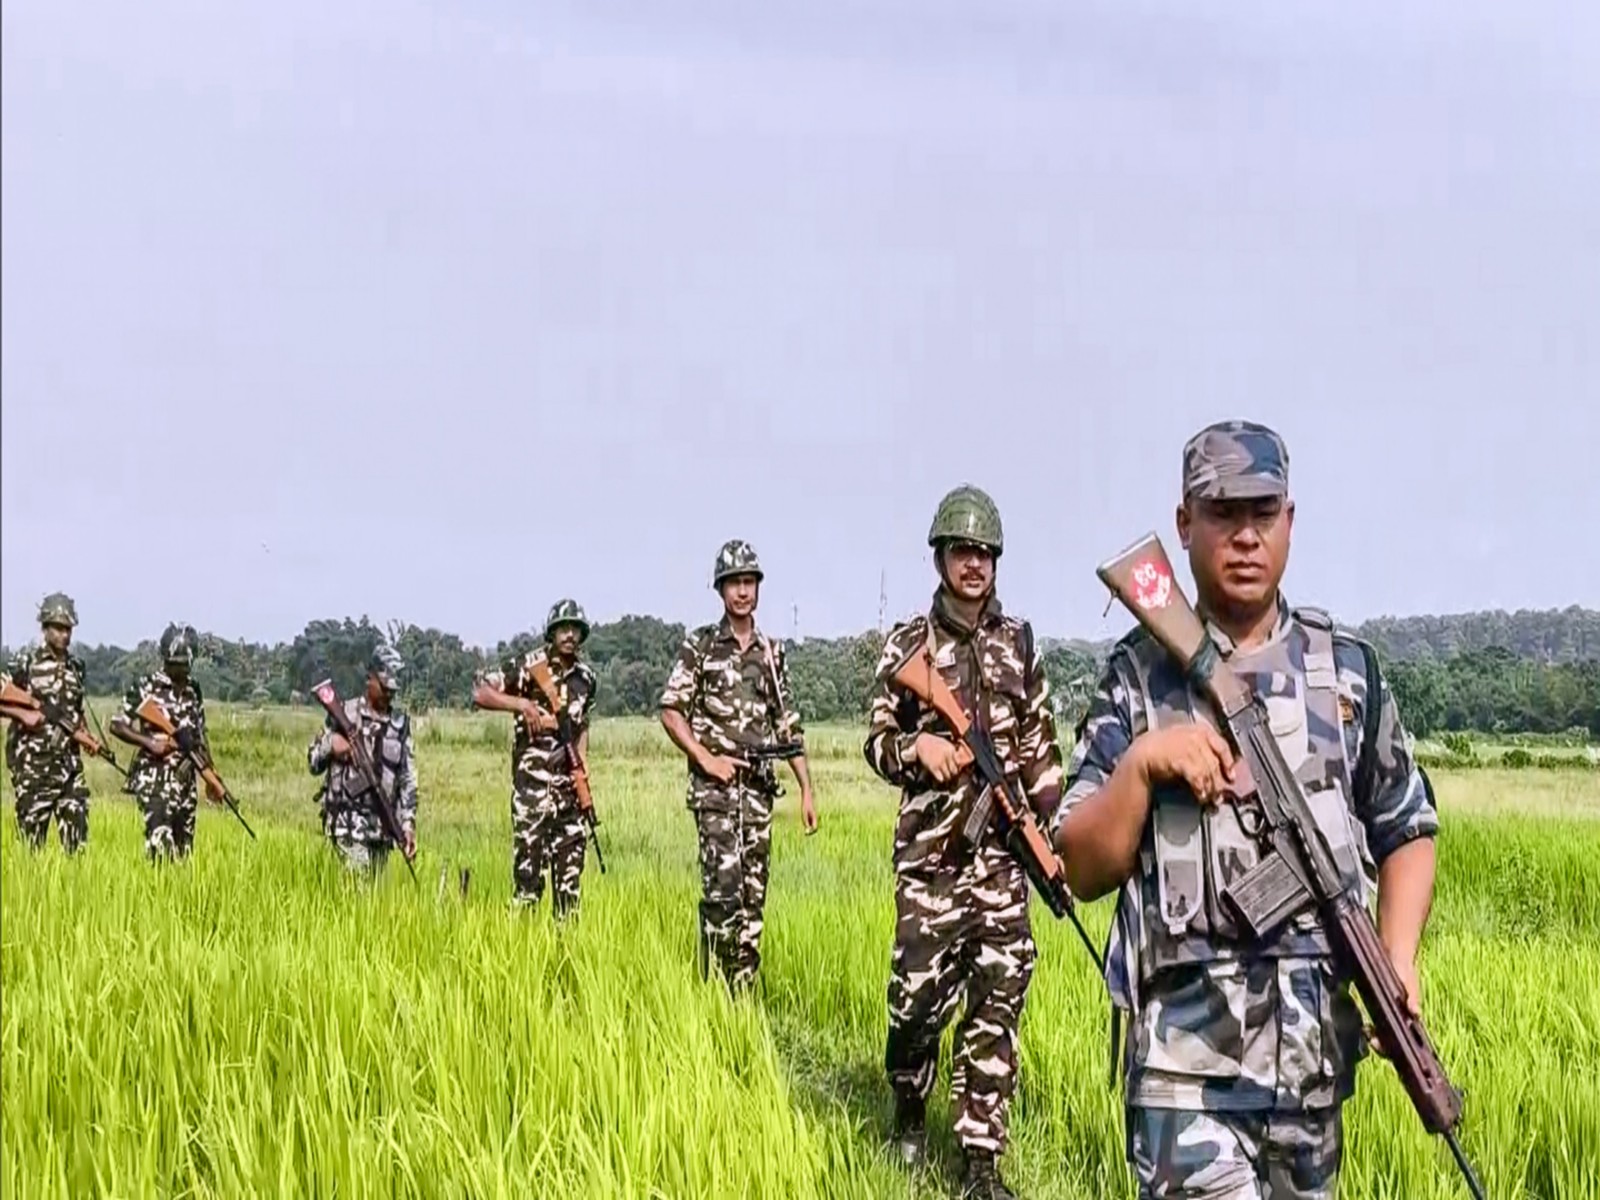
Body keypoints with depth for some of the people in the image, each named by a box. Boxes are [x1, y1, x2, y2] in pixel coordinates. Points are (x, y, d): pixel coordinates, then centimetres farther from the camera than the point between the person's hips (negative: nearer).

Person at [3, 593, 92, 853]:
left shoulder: (75, 665, 14)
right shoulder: (25, 662, -3)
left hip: (70, 761, 5)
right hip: (34, 763, -5)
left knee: (77, 820, 0)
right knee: (32, 828, -1)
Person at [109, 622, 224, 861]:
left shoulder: (194, 689, 12)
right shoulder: (145, 687, -4)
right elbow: (117, 726, -3)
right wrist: (150, 742, -16)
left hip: (185, 779, 6)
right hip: (154, 778, -6)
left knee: (184, 848, 7)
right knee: (161, 842, -19)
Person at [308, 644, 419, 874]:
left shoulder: (401, 724, 10)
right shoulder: (345, 714, 1)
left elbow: (408, 779, 10)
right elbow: (313, 762, 7)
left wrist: (408, 824, 1)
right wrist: (329, 746, -15)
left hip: (383, 825, 4)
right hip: (348, 821, -4)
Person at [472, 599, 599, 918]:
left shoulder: (585, 677, 13)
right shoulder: (529, 666, -5)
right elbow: (480, 693, -10)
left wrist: (583, 764, 10)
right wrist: (521, 704, -22)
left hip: (569, 781, 6)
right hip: (533, 779, -6)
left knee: (571, 861, 8)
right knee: (529, 862, -8)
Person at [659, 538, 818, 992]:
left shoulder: (772, 653, 14)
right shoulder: (699, 646, 1)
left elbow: (789, 727, 15)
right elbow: (670, 711, -2)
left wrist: (806, 790, 10)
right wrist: (706, 759, -12)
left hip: (759, 784, 5)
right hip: (715, 784, -5)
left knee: (754, 891, 5)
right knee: (723, 886, -15)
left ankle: (744, 985, 12)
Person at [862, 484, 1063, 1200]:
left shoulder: (1019, 643, 10)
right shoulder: (908, 645, 2)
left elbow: (1040, 747, 13)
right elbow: (877, 742, 5)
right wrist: (916, 745, -17)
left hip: (1005, 846, 2)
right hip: (932, 846, -2)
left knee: (997, 1001, -1)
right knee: (921, 992, -1)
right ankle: (909, 1109, 28)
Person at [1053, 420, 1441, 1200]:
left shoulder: (1348, 667, 8)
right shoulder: (1139, 674, 1)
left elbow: (1407, 831, 14)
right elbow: (1084, 872, -2)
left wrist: (1398, 955, -1)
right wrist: (1139, 763, -17)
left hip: (1316, 1045, 3)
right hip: (1186, 1050, -3)